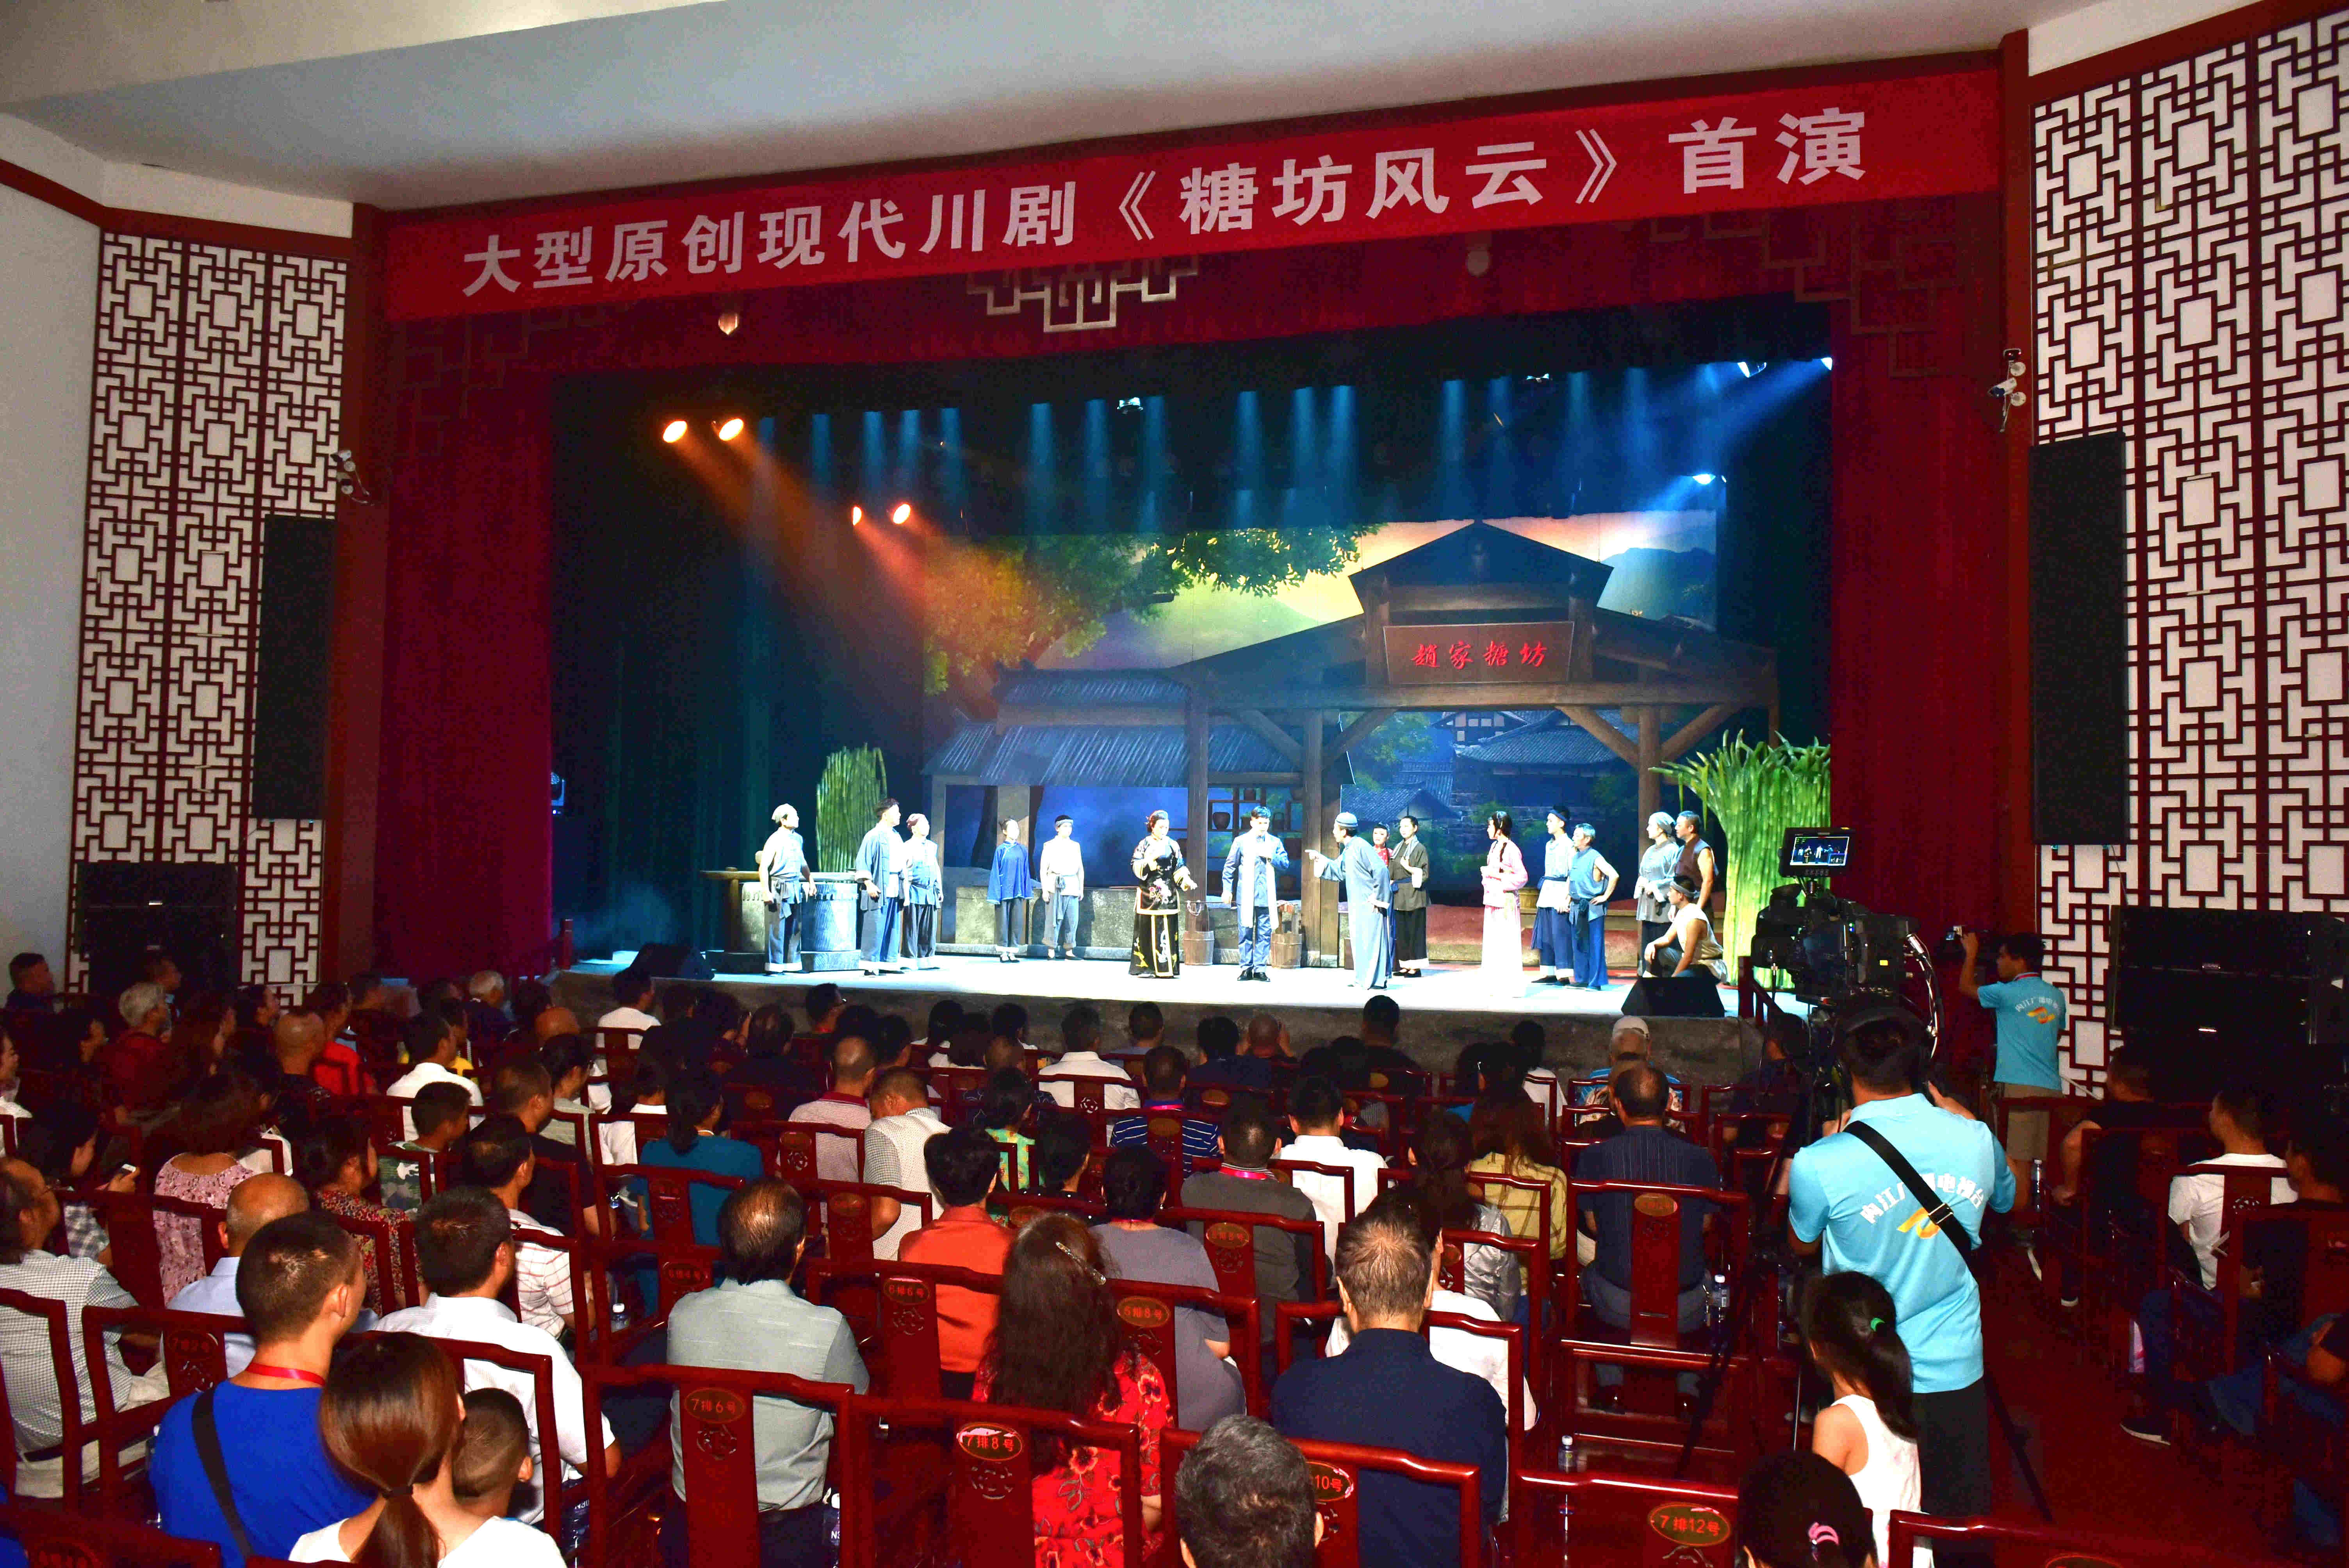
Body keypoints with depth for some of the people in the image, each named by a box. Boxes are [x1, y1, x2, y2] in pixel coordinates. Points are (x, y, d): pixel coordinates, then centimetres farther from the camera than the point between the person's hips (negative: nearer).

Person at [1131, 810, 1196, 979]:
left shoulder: (1172, 845, 9)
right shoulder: (1144, 844, 3)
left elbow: (1180, 868, 9)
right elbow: (1136, 867, -5)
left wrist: (1187, 881, -8)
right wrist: (1152, 858, -18)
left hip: (1168, 894, 2)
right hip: (1149, 893, -2)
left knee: (1168, 931, -2)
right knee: (1147, 930, 0)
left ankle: (1166, 968, 0)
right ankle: (1143, 965, 6)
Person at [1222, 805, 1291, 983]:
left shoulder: (1275, 842, 11)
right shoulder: (1241, 841, 6)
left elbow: (1285, 864, 7)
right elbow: (1230, 866, 9)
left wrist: (1271, 857, -10)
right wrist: (1228, 889, 4)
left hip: (1267, 896, 1)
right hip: (1246, 895, -1)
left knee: (1265, 934, 0)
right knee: (1246, 933, 1)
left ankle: (1260, 969, 6)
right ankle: (1246, 968, 8)